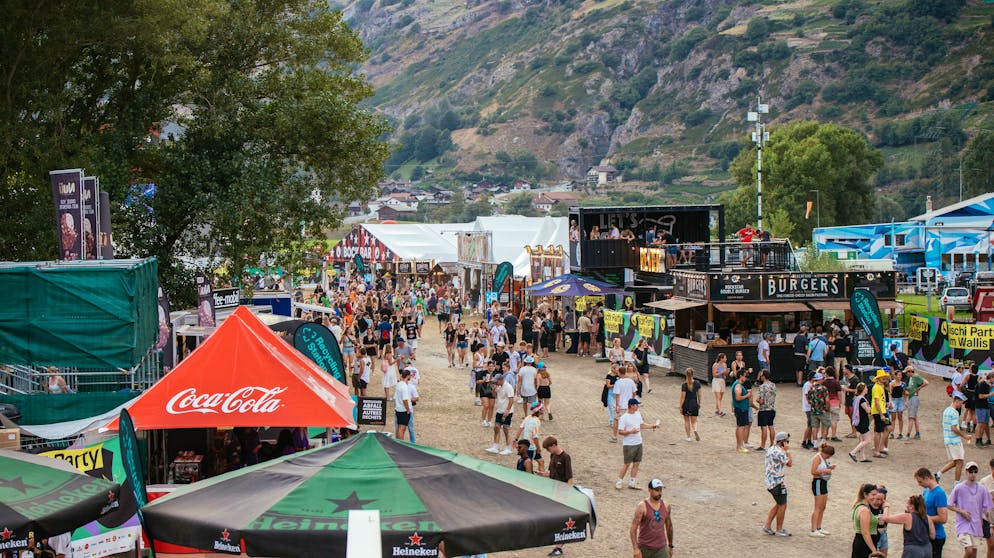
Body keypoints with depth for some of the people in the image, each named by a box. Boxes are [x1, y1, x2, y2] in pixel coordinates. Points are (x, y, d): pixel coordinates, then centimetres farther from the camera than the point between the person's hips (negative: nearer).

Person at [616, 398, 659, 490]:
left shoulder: (638, 414, 9)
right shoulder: (624, 418, -15)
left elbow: (642, 424, 23)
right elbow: (620, 431, -15)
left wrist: (652, 426, 15)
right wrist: (631, 431, -26)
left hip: (638, 443, 7)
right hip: (629, 445, -7)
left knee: (637, 463, 8)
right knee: (627, 464, -2)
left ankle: (631, 483, 16)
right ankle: (619, 482, 12)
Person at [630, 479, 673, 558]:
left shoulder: (666, 506, 3)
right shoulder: (642, 507, -12)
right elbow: (633, 528, -16)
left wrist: (670, 546, 22)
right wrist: (635, 549, -25)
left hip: (661, 548, 3)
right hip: (644, 548, -3)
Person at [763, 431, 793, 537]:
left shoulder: (771, 449, 12)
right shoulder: (778, 451, -20)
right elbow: (790, 463, -16)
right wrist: (787, 450, -9)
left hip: (771, 481, 10)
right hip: (777, 482, -10)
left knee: (778, 504, 19)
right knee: (782, 505, 0)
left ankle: (767, 526, 19)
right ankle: (779, 530, 8)